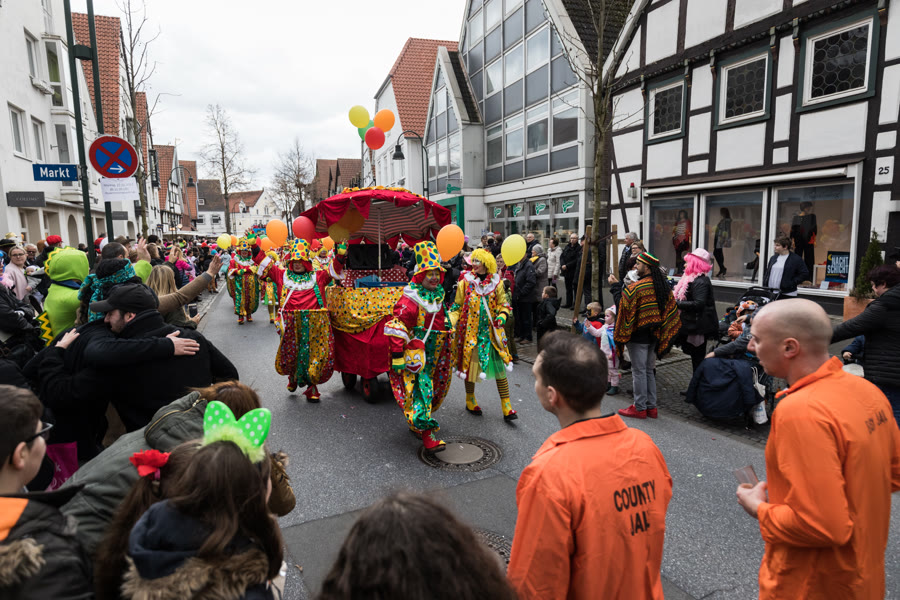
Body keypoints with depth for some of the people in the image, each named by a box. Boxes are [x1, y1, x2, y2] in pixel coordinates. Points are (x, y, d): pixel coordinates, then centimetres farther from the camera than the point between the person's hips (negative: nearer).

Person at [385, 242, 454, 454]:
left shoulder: (438, 296, 10)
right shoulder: (410, 299, -16)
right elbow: (397, 328, -19)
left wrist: (447, 346, 27)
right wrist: (397, 356, -22)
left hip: (433, 355, 8)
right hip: (415, 355, -8)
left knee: (429, 387, 17)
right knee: (420, 389, -11)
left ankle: (416, 422, 36)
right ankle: (427, 436, -11)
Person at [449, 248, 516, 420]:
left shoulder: (496, 283, 1)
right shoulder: (465, 282, -1)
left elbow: (504, 305, 7)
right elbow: (457, 307, 4)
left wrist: (501, 317, -14)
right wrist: (450, 321, -12)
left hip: (492, 331, 1)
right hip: (471, 331, -1)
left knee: (500, 366, -1)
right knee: (471, 365, 7)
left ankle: (506, 406, 6)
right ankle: (470, 400, 29)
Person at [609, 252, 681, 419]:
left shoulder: (636, 287, -19)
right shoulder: (663, 286, 5)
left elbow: (622, 304, -16)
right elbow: (670, 310, 11)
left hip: (638, 335, -8)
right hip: (655, 335, 8)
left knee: (639, 371, 1)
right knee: (649, 370, 17)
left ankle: (640, 408, 9)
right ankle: (651, 407, 22)